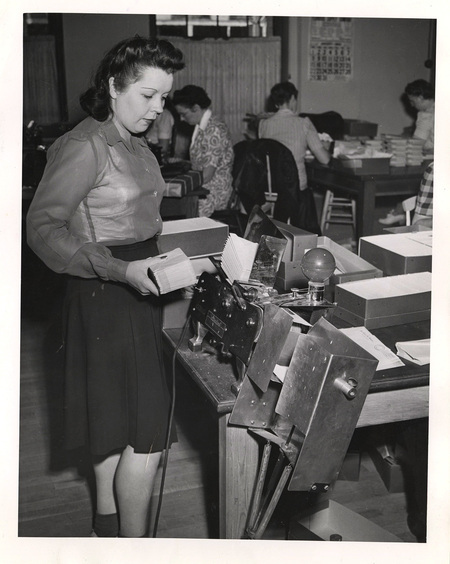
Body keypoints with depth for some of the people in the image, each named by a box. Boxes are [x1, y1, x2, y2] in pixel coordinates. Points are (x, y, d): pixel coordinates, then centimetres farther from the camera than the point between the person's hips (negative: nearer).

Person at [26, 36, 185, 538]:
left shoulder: (134, 145, 13)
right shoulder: (83, 147, -15)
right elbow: (43, 227, -21)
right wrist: (122, 271, -29)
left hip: (137, 290, 9)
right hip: (106, 297, -9)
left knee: (114, 427, 19)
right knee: (145, 436, -6)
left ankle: (107, 527, 34)